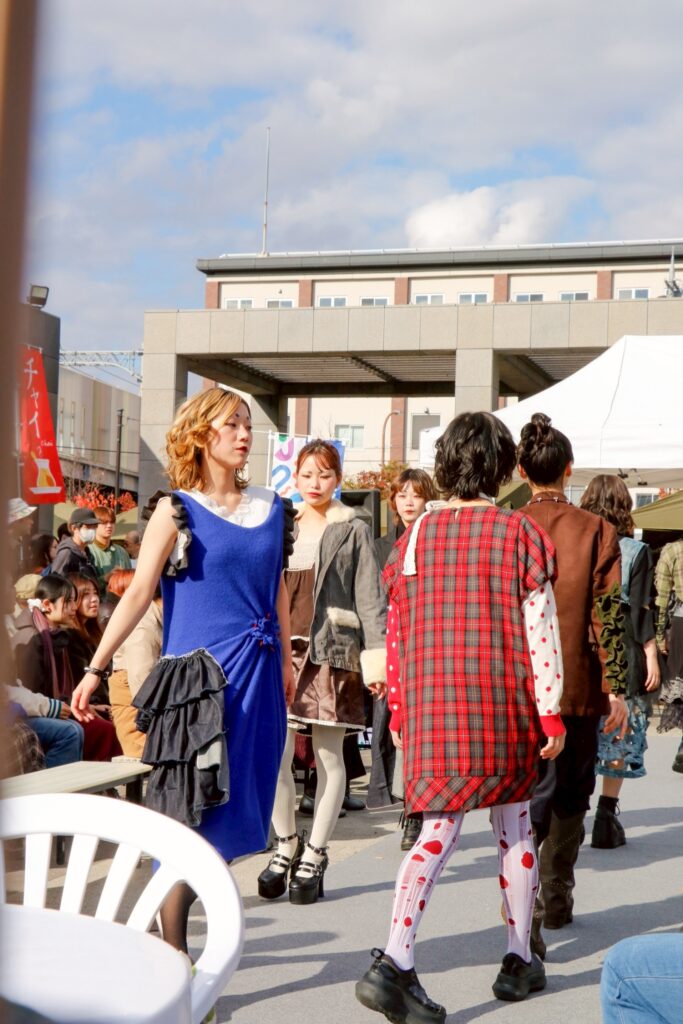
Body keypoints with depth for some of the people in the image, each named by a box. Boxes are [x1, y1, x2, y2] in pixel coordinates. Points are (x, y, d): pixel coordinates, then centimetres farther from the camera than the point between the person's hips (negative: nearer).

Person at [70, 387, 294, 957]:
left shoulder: (270, 508, 10)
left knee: (229, 813, 8)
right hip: (199, 675, -5)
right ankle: (173, 954, 5)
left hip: (257, 675, 5)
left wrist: (285, 660, 18)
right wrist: (96, 669, -10)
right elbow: (138, 595, -6)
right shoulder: (177, 511, -3)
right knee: (191, 814, -3)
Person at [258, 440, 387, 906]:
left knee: (329, 757, 2)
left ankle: (314, 855, 13)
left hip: (331, 652, -3)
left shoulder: (353, 530, 5)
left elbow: (369, 597, -2)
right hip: (284, 649, 3)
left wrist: (375, 654, -12)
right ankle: (286, 843, 15)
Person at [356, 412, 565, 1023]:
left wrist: (400, 707, 19)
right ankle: (520, 960, 25)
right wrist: (550, 712, 0)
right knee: (515, 825, 15)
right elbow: (540, 631, -6)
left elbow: (397, 632, 8)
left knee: (438, 830, 1)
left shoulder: (416, 535, 5)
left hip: (431, 707, 2)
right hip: (505, 708, -2)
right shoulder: (520, 533, -4)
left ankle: (395, 961, -16)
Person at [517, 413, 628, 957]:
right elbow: (608, 611, -8)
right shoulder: (596, 530, -4)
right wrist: (616, 687, -4)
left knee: (527, 794, 4)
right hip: (578, 684, 0)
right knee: (572, 793, 17)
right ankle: (557, 897, 28)